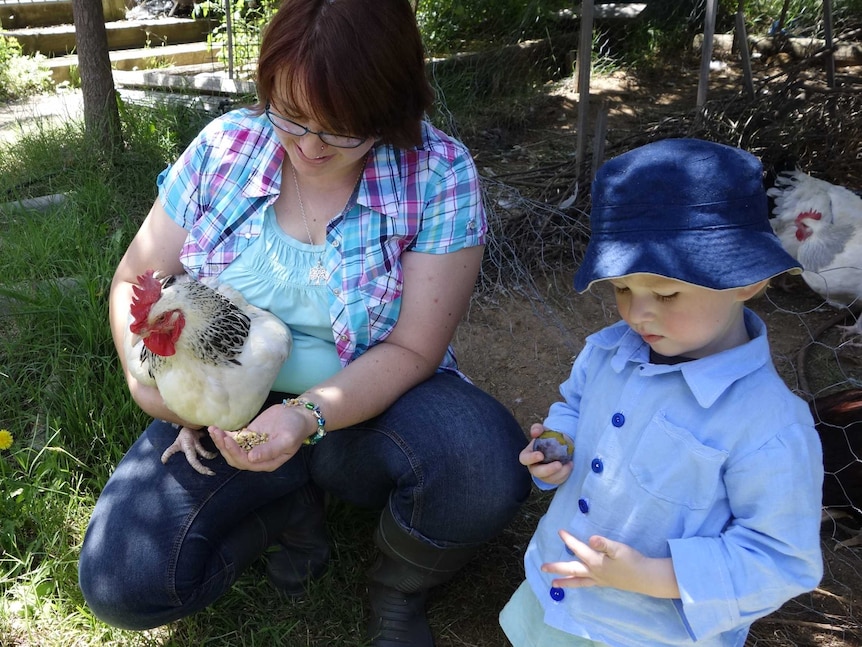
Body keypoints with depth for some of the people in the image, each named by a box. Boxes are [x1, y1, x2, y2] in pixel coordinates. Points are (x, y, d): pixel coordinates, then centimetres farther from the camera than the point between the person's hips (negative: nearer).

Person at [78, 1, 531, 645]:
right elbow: (135, 281, 4)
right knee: (120, 583, -16)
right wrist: (147, 372, -17)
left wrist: (307, 416, -32)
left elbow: (411, 349, -15)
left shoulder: (439, 175, -15)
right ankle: (296, 509, 11)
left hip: (371, 408, -2)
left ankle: (398, 590, 2)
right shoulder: (225, 145, -6)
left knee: (486, 464, -34)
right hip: (229, 415, 3)